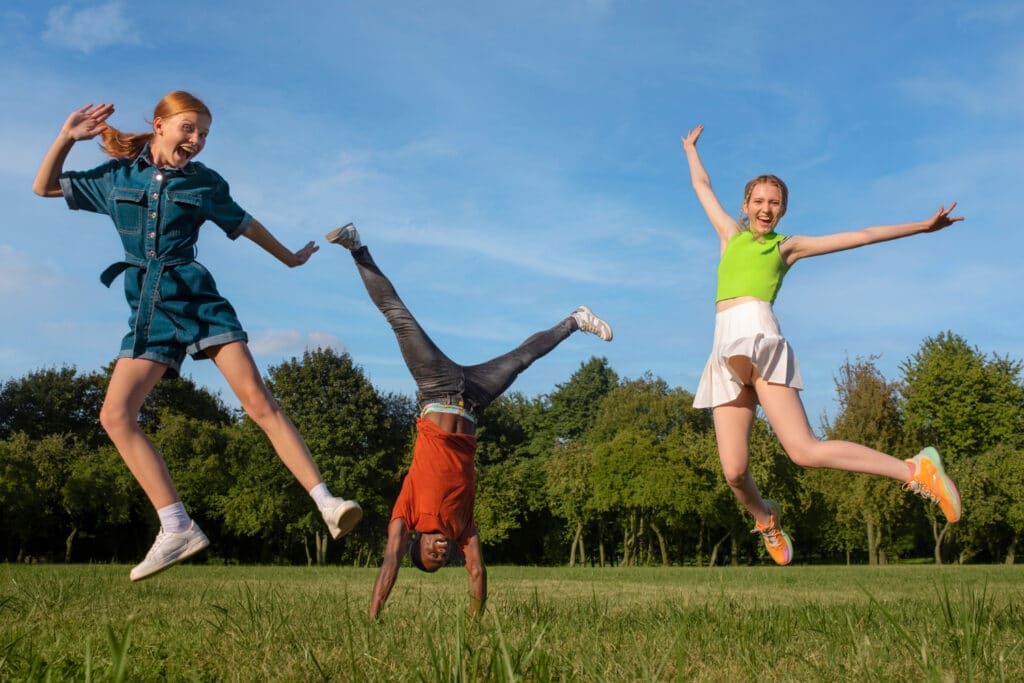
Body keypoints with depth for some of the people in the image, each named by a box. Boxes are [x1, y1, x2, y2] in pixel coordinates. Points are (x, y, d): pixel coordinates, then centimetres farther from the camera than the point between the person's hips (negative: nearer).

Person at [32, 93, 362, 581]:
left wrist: (288, 257, 36)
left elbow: (243, 224, 23)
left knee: (258, 401, -15)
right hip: (149, 309, 2)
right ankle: (177, 528, -15)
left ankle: (326, 504, -19)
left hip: (197, 297, -2)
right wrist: (67, 137, 4)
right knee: (115, 414, -15)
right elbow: (44, 187, 19)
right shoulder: (117, 174, 10)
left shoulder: (204, 182, 7)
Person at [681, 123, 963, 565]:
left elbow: (862, 236, 19)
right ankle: (764, 516, 26)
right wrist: (690, 148, 53)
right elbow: (702, 186, 40)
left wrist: (922, 227, 18)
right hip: (725, 353, 4)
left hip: (759, 337, -3)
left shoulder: (787, 246, 19)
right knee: (734, 471, -6)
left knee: (804, 451, -23)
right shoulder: (730, 233, 26)